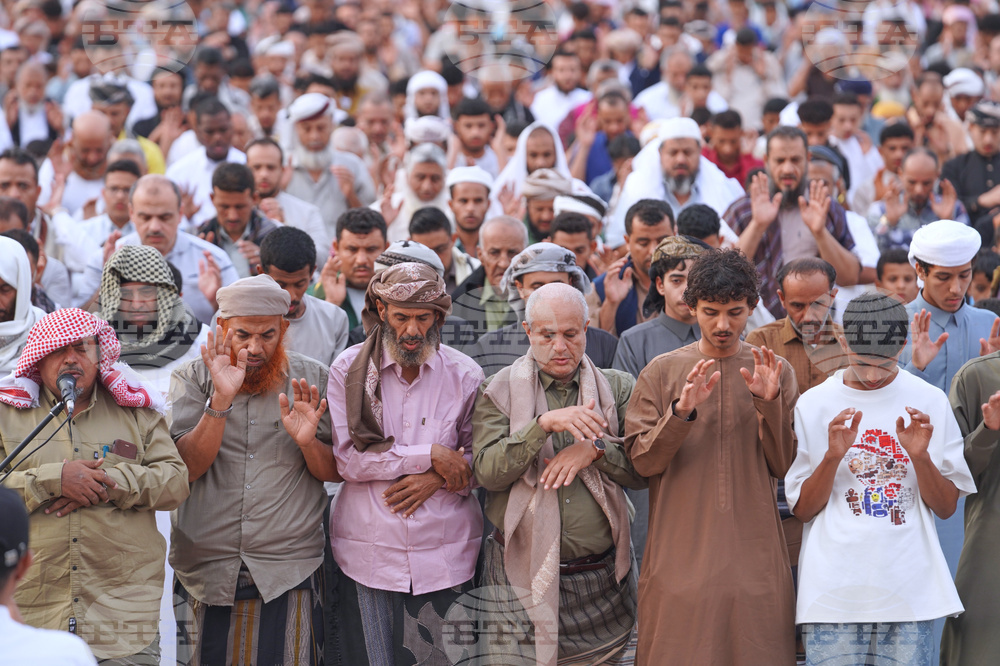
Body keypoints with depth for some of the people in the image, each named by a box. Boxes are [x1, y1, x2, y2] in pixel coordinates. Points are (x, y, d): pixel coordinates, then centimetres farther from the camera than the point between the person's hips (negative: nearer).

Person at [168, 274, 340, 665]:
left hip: (290, 571, 0)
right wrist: (220, 401, -21)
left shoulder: (311, 380, 5)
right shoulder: (192, 379, 3)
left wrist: (308, 442, -15)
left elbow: (336, 472, 6)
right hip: (205, 570, 0)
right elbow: (186, 468, -9)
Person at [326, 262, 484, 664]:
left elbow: (479, 458, 9)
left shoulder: (465, 375, 4)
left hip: (445, 554, 1)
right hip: (369, 552, -1)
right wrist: (430, 455, -12)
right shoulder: (349, 370, 0)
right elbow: (347, 459, -9)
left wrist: (438, 480, -11)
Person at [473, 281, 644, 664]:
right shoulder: (500, 391, 2)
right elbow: (487, 472, -10)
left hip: (601, 576, 2)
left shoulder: (616, 388, 9)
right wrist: (543, 425, -21)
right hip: (522, 578, -2)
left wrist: (595, 449, -14)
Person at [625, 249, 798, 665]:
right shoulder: (662, 372, 6)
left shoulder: (775, 372, 8)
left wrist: (769, 404, -12)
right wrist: (681, 411, -16)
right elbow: (642, 462, -1)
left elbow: (782, 466, 2)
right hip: (680, 551, -1)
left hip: (754, 555, 1)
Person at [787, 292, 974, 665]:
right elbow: (802, 510, 2)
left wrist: (920, 456, -11)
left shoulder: (930, 402, 6)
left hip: (911, 589, 1)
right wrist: (833, 455, -13)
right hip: (834, 592, -1)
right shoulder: (813, 405, 3)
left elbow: (946, 508, 6)